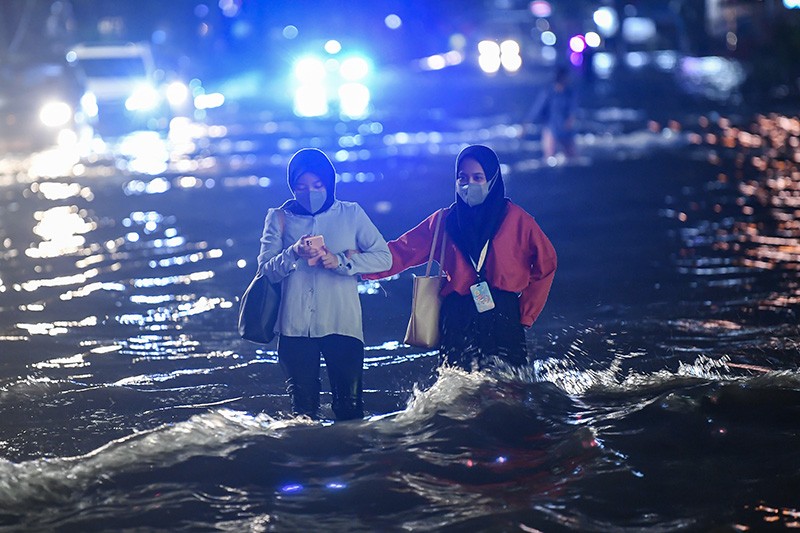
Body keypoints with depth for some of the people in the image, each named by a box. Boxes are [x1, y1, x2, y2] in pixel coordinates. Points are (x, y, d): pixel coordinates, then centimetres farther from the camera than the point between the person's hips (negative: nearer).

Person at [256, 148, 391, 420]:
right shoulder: (280, 219, 9)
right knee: (303, 410, 3)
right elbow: (267, 271, 1)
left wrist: (340, 261, -13)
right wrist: (294, 253, -18)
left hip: (342, 324, -1)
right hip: (295, 327, 1)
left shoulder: (351, 213, 8)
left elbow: (383, 257, 1)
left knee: (350, 407, -5)